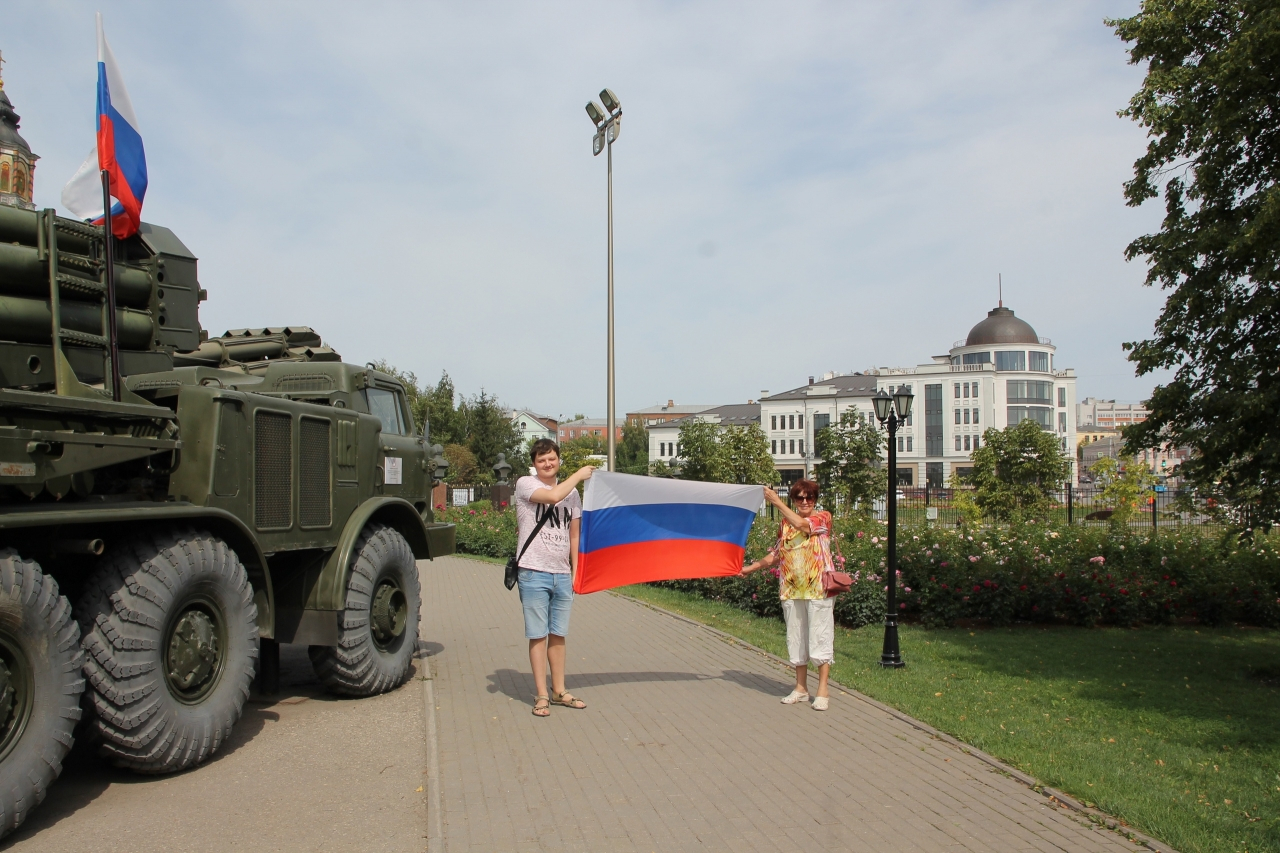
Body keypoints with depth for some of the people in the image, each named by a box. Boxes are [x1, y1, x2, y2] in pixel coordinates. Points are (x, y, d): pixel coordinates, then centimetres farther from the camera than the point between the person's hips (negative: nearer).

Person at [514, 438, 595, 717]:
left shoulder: (571, 492, 12)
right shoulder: (525, 484, -3)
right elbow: (553, 496, -23)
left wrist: (577, 570, 10)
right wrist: (579, 474, -12)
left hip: (562, 574, 4)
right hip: (534, 573, -4)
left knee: (558, 635, 12)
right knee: (538, 635, 0)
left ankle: (559, 691, 22)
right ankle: (541, 696, 9)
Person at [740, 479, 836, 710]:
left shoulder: (824, 518, -2)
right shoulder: (786, 523, 11)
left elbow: (801, 524, -21)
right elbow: (777, 553, 18)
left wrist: (776, 501, -17)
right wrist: (754, 566, 12)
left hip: (818, 588, -5)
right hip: (791, 589, 5)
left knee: (820, 637, -2)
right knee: (796, 638, 10)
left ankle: (822, 692, 5)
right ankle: (801, 688, 20)